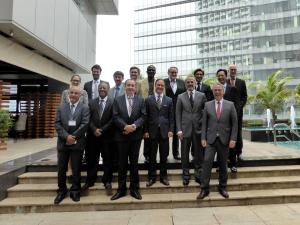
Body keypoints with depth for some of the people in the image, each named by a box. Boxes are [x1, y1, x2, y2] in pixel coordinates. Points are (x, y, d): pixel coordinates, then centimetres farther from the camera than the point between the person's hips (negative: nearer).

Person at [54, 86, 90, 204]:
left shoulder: (84, 108, 0)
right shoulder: (61, 107, 10)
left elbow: (84, 124, -10)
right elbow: (57, 124, 1)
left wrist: (73, 137, -15)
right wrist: (66, 136, -13)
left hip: (77, 143, -3)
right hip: (63, 142, 3)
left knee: (76, 169, 7)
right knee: (61, 168, 10)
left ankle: (75, 191, 21)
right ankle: (61, 191, 26)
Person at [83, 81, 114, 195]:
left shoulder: (113, 102, -2)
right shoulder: (91, 102, 9)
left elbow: (113, 119, -8)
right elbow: (89, 119, 3)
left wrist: (102, 130, -14)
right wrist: (94, 130, -12)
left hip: (107, 136, -2)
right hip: (93, 136, 3)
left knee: (107, 160, 6)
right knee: (91, 160, 11)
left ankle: (107, 182, 20)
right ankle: (90, 181, 27)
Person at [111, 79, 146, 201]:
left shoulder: (140, 100, 5)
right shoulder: (117, 100, 5)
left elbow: (143, 116, -2)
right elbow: (115, 117, -4)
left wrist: (134, 126, -17)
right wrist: (125, 126, -17)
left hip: (136, 135, 0)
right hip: (122, 135, 0)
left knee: (134, 162, 9)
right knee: (122, 163, 9)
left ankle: (134, 188, 22)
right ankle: (121, 189, 21)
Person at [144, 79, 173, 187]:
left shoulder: (169, 100, 7)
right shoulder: (148, 99, 4)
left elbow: (171, 117, 5)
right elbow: (146, 116, 1)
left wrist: (170, 130, -3)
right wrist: (146, 131, -4)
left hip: (164, 131, 1)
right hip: (152, 131, -1)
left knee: (164, 155, 9)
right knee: (152, 156, 7)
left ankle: (163, 176, 24)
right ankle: (151, 177, 21)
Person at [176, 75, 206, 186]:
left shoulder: (201, 95, 5)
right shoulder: (180, 97, 4)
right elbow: (178, 114, 1)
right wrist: (179, 129, -6)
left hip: (198, 128, 0)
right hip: (185, 129, 0)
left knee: (199, 153, 8)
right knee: (185, 154, 8)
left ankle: (198, 175, 25)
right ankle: (186, 176, 22)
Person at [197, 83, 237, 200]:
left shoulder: (230, 105, 3)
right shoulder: (207, 105, 5)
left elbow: (234, 123, 2)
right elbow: (204, 123, 3)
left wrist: (233, 139, -5)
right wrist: (203, 138, -3)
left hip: (224, 139, 0)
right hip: (211, 139, 0)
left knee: (223, 164, 10)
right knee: (207, 162, -8)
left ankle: (222, 187, 27)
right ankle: (204, 188, 3)